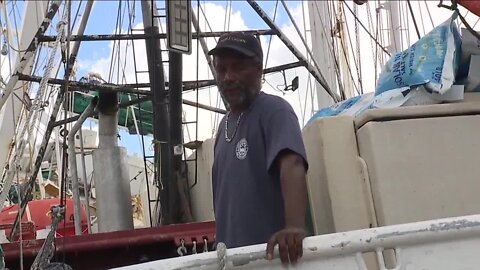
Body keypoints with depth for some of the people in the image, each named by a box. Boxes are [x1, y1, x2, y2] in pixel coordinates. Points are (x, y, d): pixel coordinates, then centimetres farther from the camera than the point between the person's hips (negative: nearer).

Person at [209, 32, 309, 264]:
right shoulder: (225, 125, 15)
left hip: (274, 253, -8)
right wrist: (223, 246, 17)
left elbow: (292, 165, -27)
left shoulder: (273, 111, -11)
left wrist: (295, 226, -42)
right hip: (233, 255, 8)